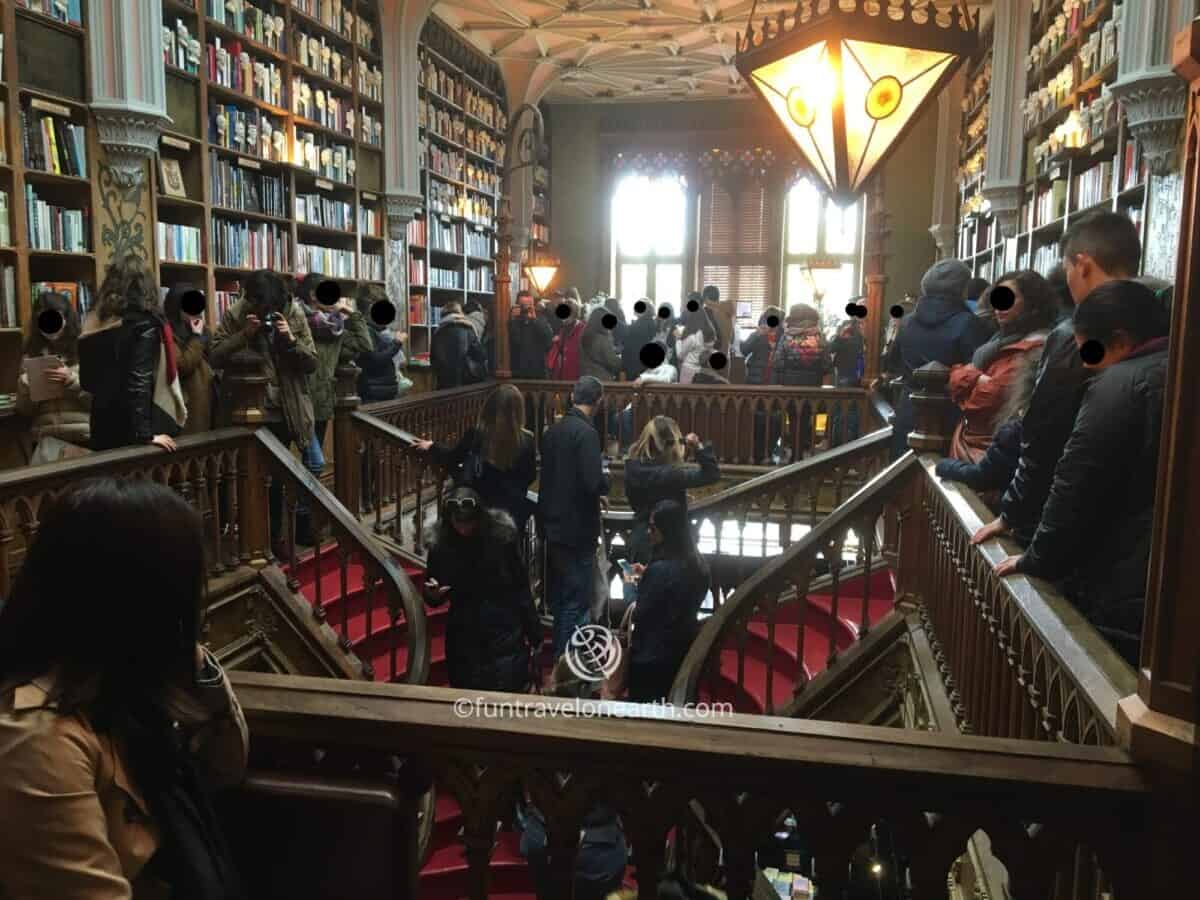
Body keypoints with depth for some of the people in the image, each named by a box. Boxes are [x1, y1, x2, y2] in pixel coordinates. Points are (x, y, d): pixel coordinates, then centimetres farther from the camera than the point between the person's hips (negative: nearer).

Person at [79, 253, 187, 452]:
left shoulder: (93, 324, 9)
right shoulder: (145, 324, -10)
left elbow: (87, 381, 18)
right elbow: (139, 382, -20)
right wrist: (145, 434, -24)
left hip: (104, 428, 7)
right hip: (134, 430, -6)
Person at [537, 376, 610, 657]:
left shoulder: (553, 430, 7)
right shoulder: (586, 433, -18)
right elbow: (594, 483, -25)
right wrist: (606, 478, -2)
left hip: (553, 525, 8)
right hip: (577, 529, -8)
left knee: (559, 597, 19)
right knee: (576, 602, 1)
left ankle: (559, 653, 31)